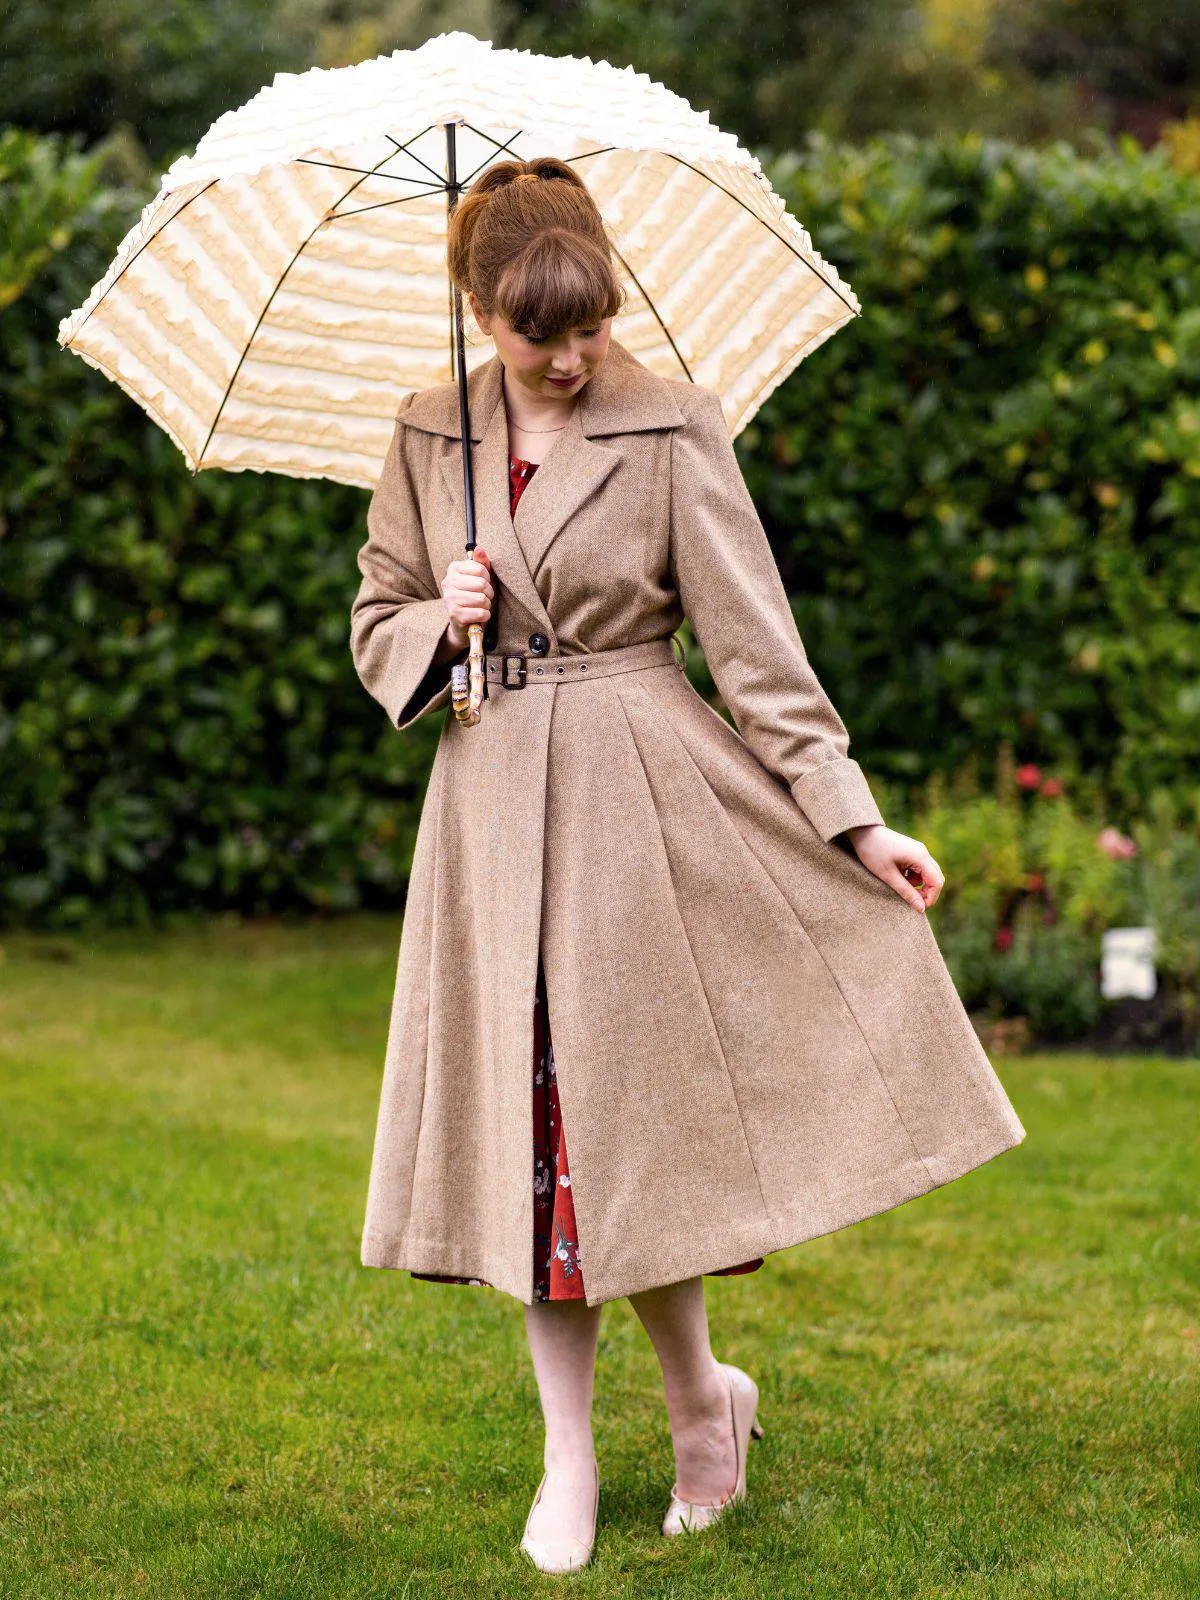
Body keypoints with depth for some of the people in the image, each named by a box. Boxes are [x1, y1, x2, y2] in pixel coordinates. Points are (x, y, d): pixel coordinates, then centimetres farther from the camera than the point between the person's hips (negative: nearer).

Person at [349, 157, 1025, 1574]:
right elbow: (379, 623, 14)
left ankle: (699, 1396, 23)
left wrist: (855, 818, -9)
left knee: (631, 1102, -3)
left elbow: (755, 641, -6)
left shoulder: (672, 428, -6)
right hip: (495, 800, 3)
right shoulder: (428, 434, 5)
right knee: (537, 1121, 5)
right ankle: (569, 1462, 16)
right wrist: (441, 625, -10)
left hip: (644, 788, -3)